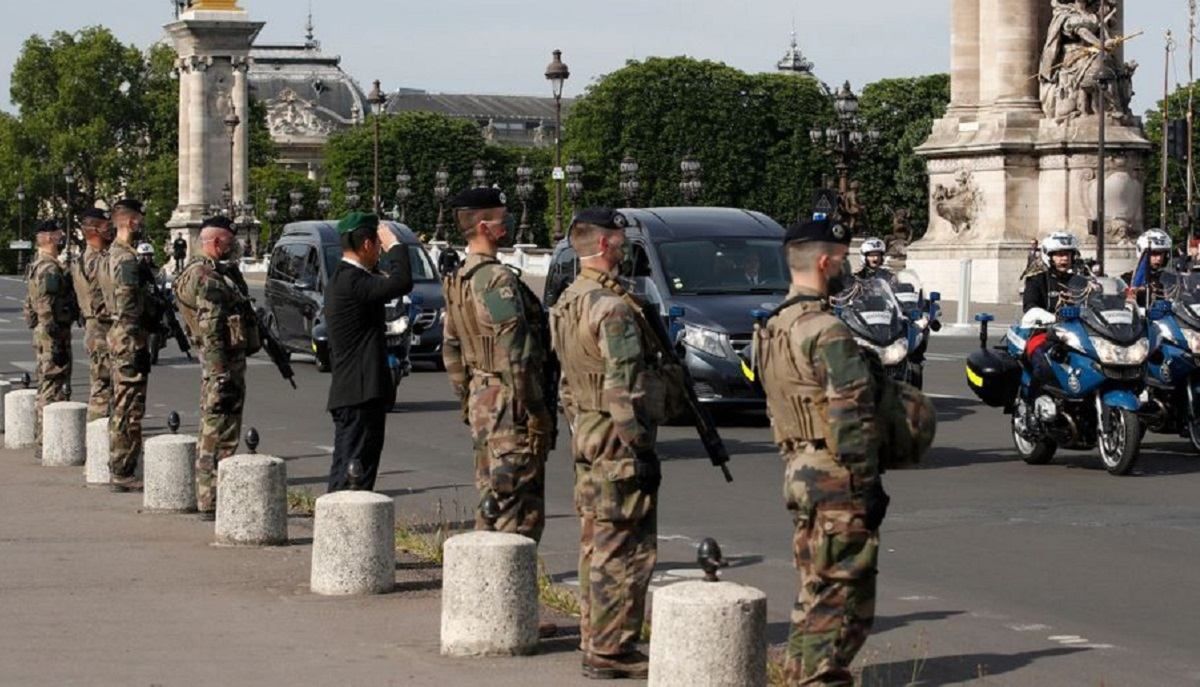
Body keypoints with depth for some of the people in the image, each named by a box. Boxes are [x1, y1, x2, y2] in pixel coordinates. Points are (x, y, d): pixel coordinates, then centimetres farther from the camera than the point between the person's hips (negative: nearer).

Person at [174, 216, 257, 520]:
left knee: (213, 433, 16)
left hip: (225, 360, 11)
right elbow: (211, 332, -22)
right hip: (224, 360, -11)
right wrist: (221, 375, -23)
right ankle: (212, 504, -5)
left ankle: (209, 499, 23)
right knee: (218, 437, -7)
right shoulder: (207, 279, -17)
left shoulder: (203, 272, 17)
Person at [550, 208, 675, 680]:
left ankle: (595, 639, 22)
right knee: (624, 552, -5)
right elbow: (624, 390, -22)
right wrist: (642, 450, -18)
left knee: (596, 546, 15)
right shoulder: (613, 308, -19)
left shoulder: (567, 304, 12)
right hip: (617, 443, -10)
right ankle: (610, 650, -3)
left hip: (586, 437, 10)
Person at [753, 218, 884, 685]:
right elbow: (851, 418, -20)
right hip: (836, 478, -10)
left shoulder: (772, 330, 14)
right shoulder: (827, 332, -16)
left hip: (799, 472, 10)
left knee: (816, 593, 17)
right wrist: (867, 485, -16)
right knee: (842, 595, -5)